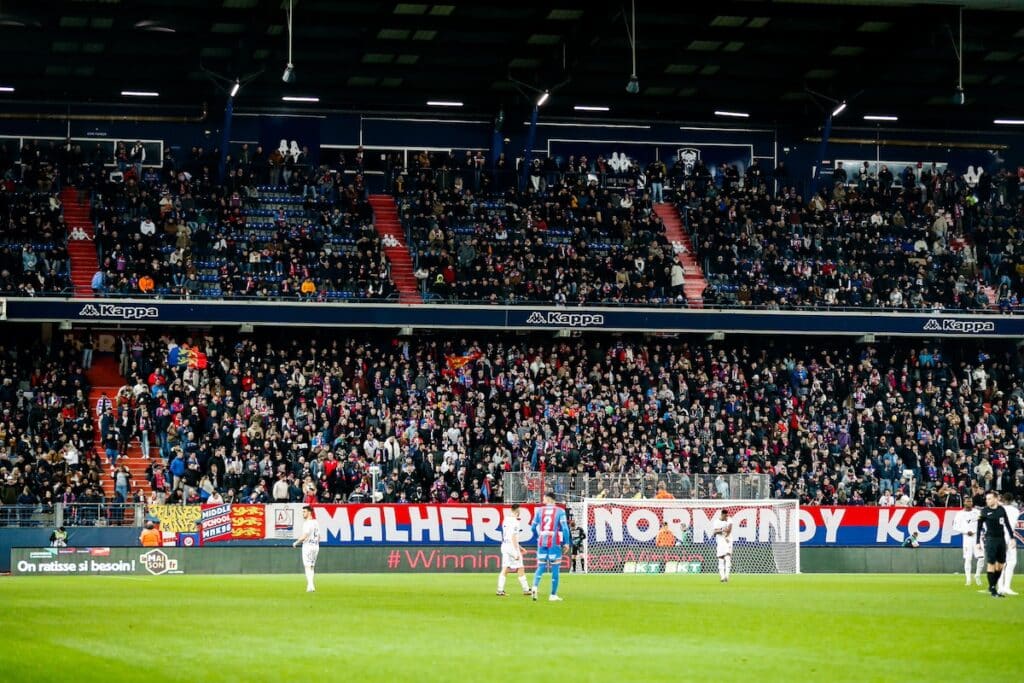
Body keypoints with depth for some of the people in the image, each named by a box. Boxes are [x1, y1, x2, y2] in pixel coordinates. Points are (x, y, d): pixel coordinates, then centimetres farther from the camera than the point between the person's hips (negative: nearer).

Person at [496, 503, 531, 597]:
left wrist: (518, 546, 27)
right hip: (512, 546, -8)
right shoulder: (515, 521, -14)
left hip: (504, 546, 8)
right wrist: (516, 552, -19)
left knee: (505, 568, 6)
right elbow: (513, 537, -19)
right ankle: (526, 589, 8)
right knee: (520, 569, 2)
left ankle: (500, 589, -2)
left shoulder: (506, 520, 11)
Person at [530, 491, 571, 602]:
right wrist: (566, 543, -3)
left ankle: (535, 587, -18)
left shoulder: (539, 510, 6)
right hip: (555, 543, -3)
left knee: (541, 567, 7)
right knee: (555, 569, 4)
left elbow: (534, 527, 10)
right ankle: (553, 595, 4)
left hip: (542, 543, 3)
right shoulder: (560, 511, -2)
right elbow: (564, 528, -9)